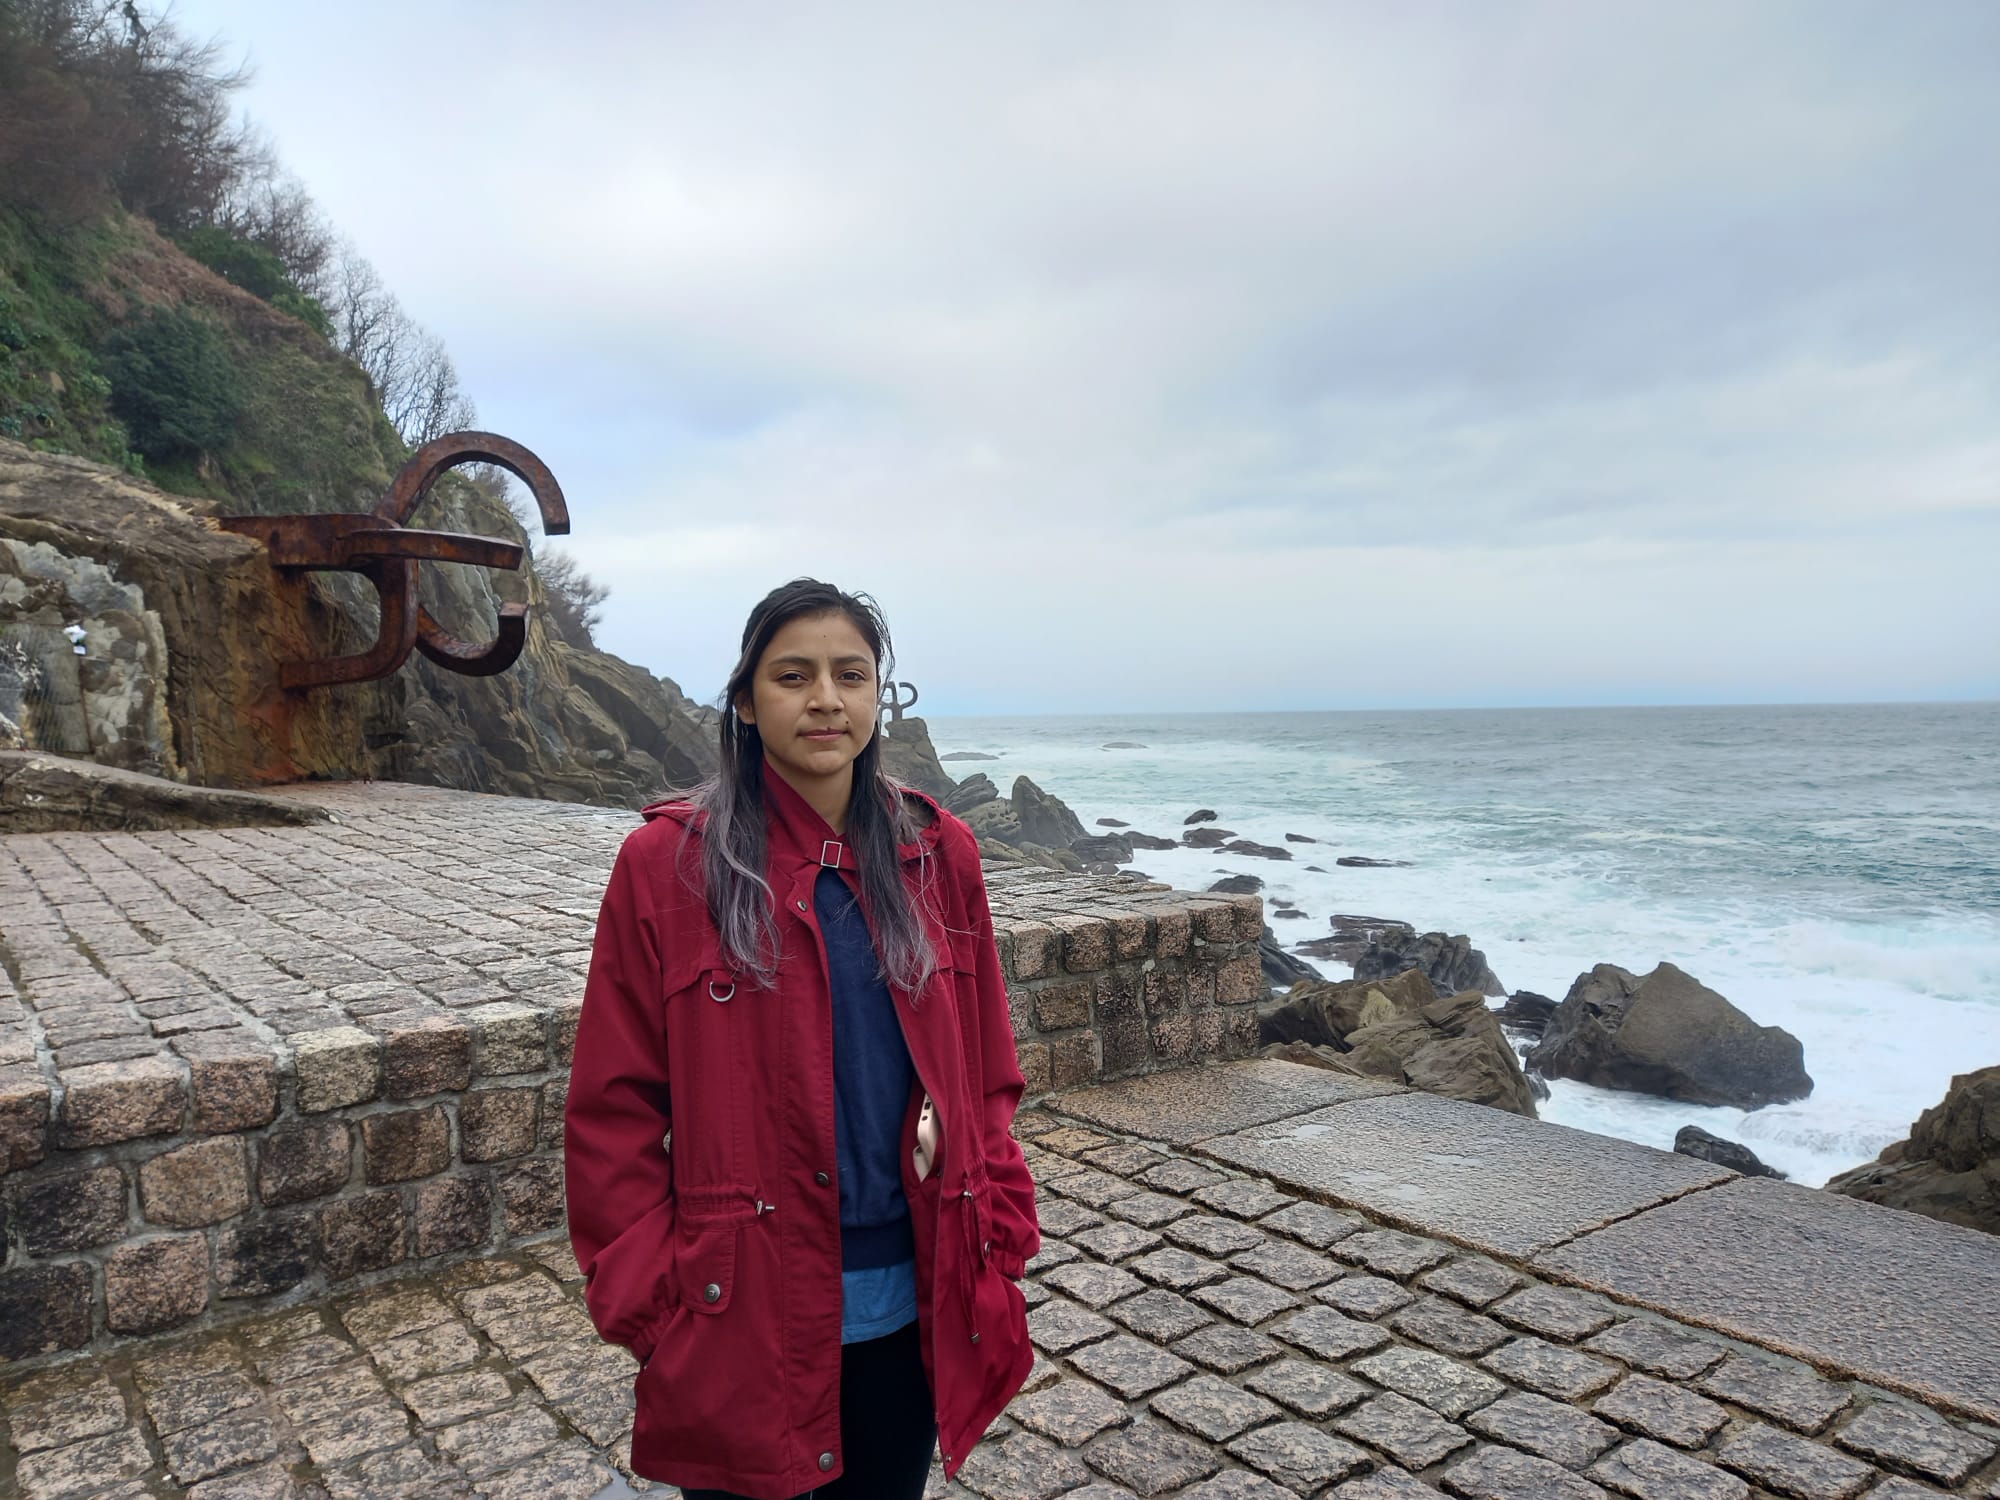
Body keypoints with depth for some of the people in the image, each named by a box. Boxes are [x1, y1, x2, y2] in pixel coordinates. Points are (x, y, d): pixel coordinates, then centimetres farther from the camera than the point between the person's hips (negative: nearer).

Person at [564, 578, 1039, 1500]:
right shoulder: (666, 863, -9)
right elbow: (614, 1109, -6)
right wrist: (644, 1302, -8)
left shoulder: (938, 855, 0)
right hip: (740, 1316, -2)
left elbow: (984, 1070, 6)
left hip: (912, 1308, 3)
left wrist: (999, 1242, 1)